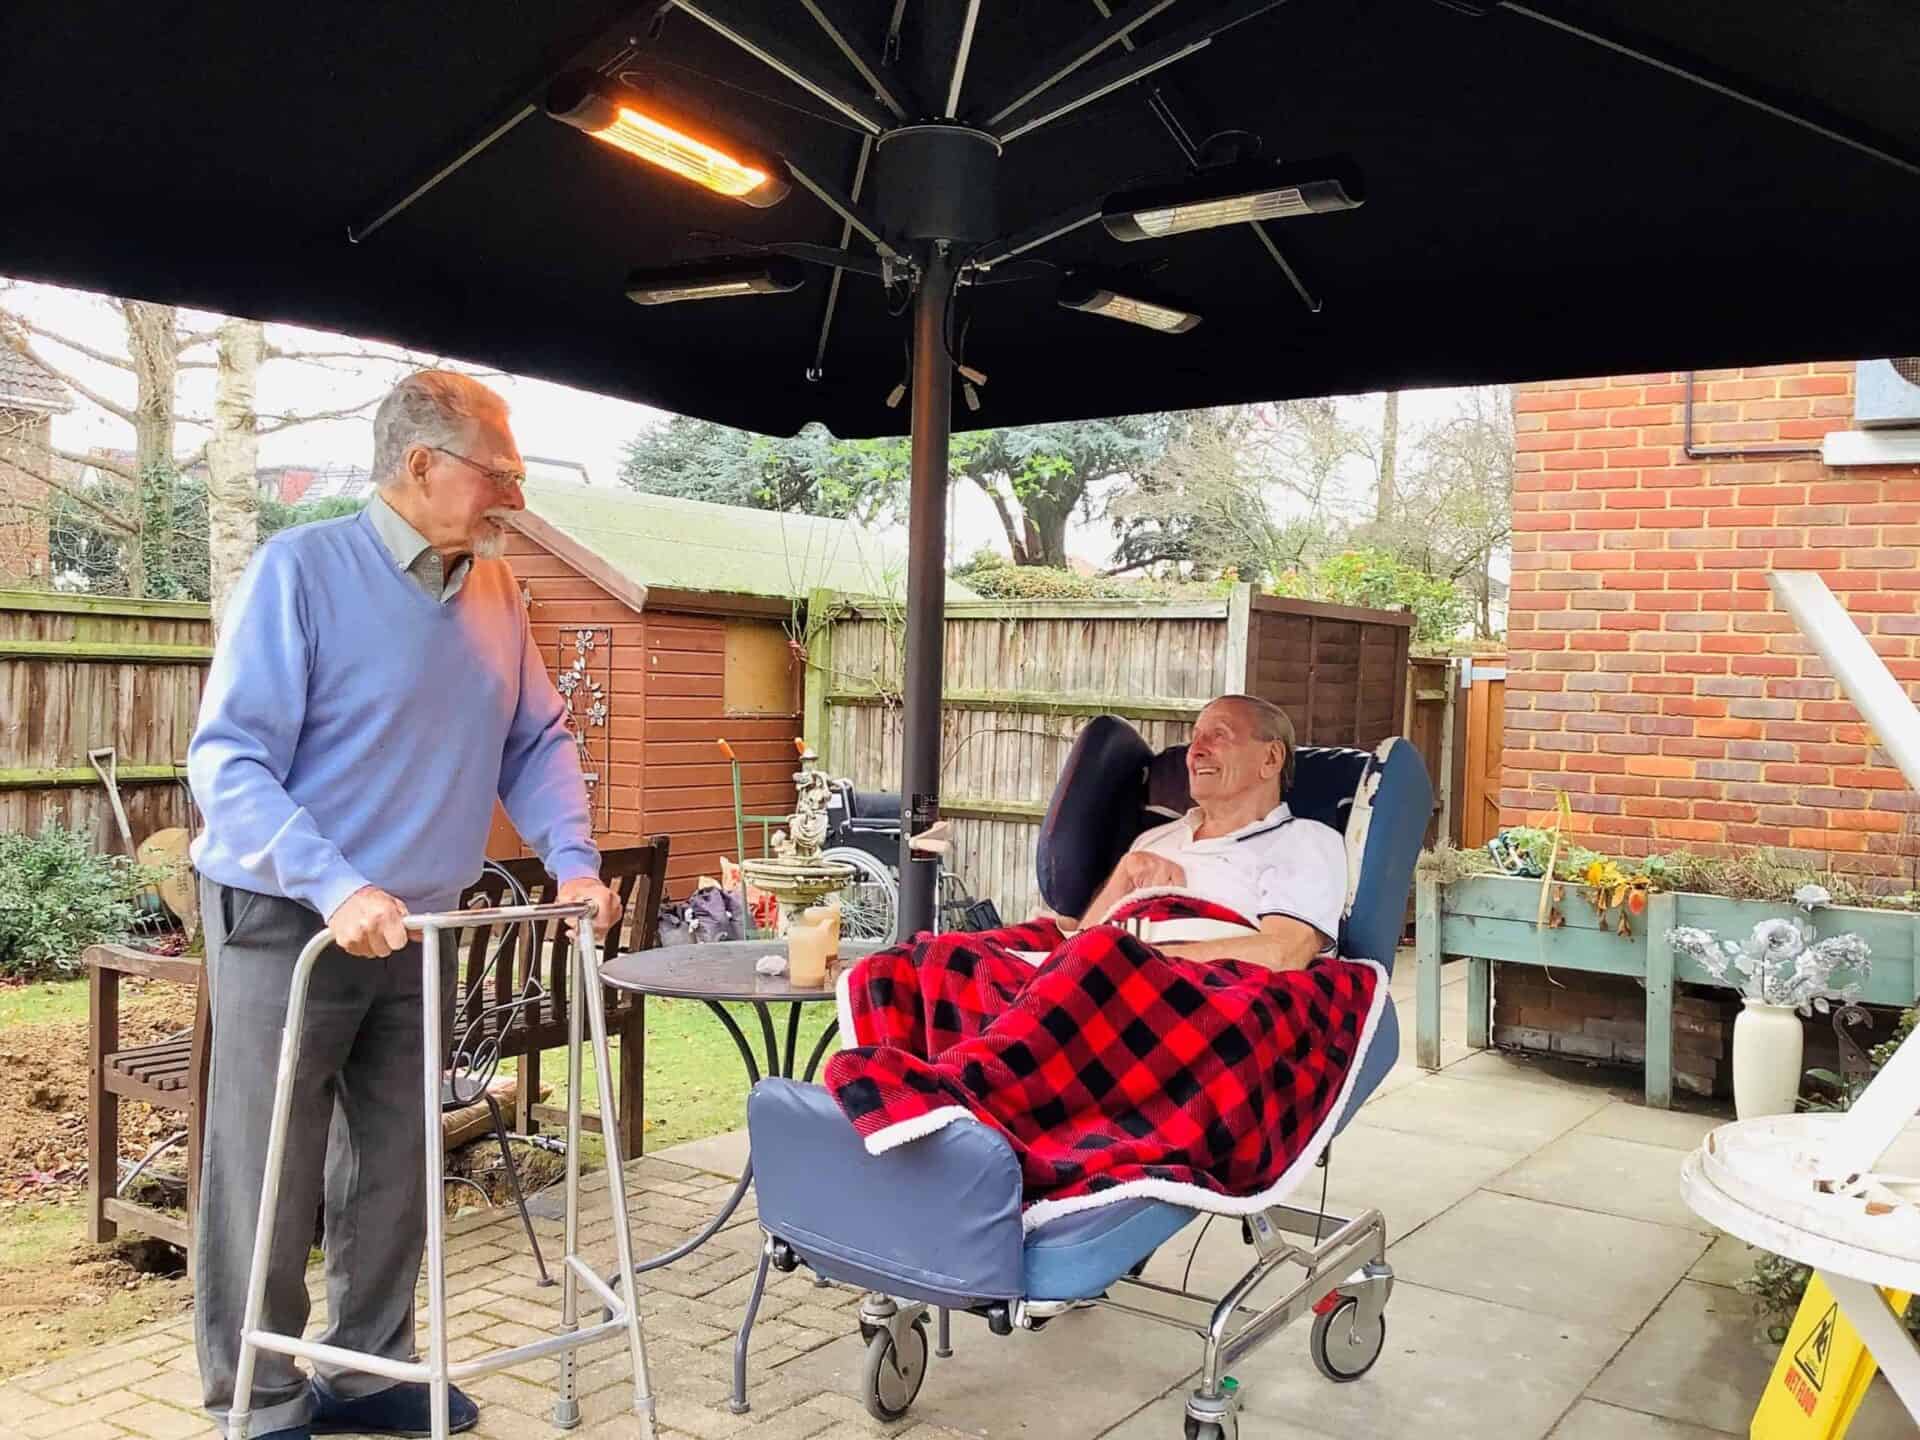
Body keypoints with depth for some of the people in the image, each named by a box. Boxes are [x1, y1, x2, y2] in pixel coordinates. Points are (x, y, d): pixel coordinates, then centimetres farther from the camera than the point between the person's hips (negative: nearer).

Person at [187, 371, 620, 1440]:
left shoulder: (497, 590, 4)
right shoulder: (302, 569, -15)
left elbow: (537, 741, 11)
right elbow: (228, 758, -19)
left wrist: (573, 859, -5)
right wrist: (337, 887, -30)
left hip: (420, 927, 6)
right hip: (288, 921, -6)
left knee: (395, 1171, 15)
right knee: (269, 1181, 4)